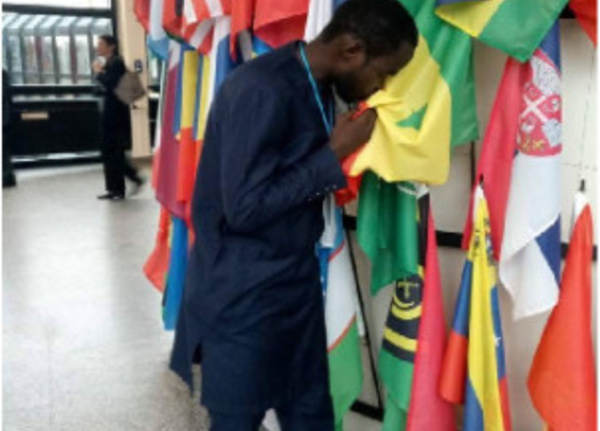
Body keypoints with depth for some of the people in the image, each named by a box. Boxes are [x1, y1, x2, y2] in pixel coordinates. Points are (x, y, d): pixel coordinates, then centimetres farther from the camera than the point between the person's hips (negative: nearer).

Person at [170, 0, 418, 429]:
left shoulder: (316, 86, 6)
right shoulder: (261, 90, -23)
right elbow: (244, 208, -24)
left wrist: (344, 154, -1)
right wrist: (334, 155, -19)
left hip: (297, 282, 8)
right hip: (243, 297, -8)